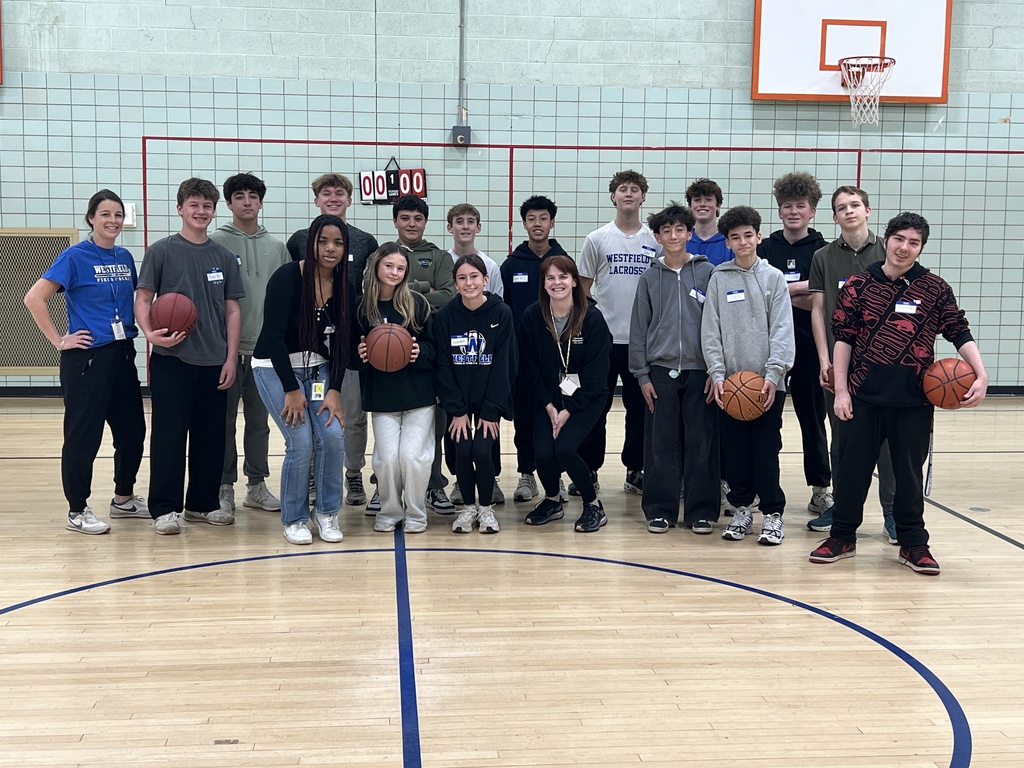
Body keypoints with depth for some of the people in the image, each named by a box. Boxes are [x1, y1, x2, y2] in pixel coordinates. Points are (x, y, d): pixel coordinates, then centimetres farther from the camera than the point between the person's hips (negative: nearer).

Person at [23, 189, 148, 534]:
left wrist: (143, 326, 4)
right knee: (83, 435, 0)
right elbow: (34, 299, -13)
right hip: (86, 358, -6)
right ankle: (77, 511, 11)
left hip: (123, 354, 7)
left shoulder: (125, 257, 10)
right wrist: (59, 340, -13)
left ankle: (124, 498, 28)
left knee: (132, 429, 12)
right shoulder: (75, 256, -8)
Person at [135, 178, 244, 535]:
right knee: (168, 434, 0)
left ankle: (203, 503, 21)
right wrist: (150, 332, -20)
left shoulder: (224, 257, 9)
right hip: (171, 359, -3)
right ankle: (164, 508, 8)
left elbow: (232, 309, 10)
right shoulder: (162, 251, 0)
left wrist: (231, 357, 3)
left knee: (211, 435, 8)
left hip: (214, 361, 4)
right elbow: (143, 299, -2)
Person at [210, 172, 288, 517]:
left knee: (259, 421, 11)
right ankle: (225, 486, 13)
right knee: (225, 421, 4)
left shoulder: (277, 247, 10)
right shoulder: (216, 243, -3)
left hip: (265, 348, 4)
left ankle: (257, 485, 20)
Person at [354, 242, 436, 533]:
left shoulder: (417, 303, -2)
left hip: (418, 392, -1)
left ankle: (415, 514, 16)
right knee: (386, 457, -4)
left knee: (412, 454, -5)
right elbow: (351, 349, 6)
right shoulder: (361, 307, -1)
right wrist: (359, 354, -15)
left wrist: (420, 353, -18)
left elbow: (433, 345, 2)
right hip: (381, 395, 1)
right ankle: (389, 512, 19)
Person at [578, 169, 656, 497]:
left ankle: (635, 470, 20)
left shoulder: (656, 240, 4)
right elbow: (583, 288, 5)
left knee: (640, 407, 8)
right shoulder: (597, 239, 2)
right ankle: (589, 470, 15)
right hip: (603, 337, -1)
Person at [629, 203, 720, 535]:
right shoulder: (650, 277, 6)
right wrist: (642, 374, 2)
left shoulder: (707, 272, 3)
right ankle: (660, 509, 12)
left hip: (700, 370, -1)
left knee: (701, 443, 2)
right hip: (661, 370, 1)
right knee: (661, 444, 3)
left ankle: (701, 510, 11)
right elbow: (639, 329, 7)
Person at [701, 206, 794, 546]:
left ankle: (772, 512, 10)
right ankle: (741, 508, 18)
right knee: (736, 450, 7)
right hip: (730, 380, 2)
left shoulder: (773, 277, 4)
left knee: (766, 450, 0)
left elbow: (781, 330, -3)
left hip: (768, 380, -1)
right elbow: (710, 330, 3)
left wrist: (773, 375, -13)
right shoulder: (719, 278, 7)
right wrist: (717, 374, -7)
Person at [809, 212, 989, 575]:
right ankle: (842, 536, 22)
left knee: (909, 471, 8)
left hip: (914, 400, 0)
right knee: (852, 467, 7)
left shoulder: (935, 288, 3)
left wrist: (981, 374, -12)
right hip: (864, 396, 0)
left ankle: (913, 544, 22)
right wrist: (840, 390, -2)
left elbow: (960, 333, 2)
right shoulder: (859, 285, 2)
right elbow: (843, 338, 3)